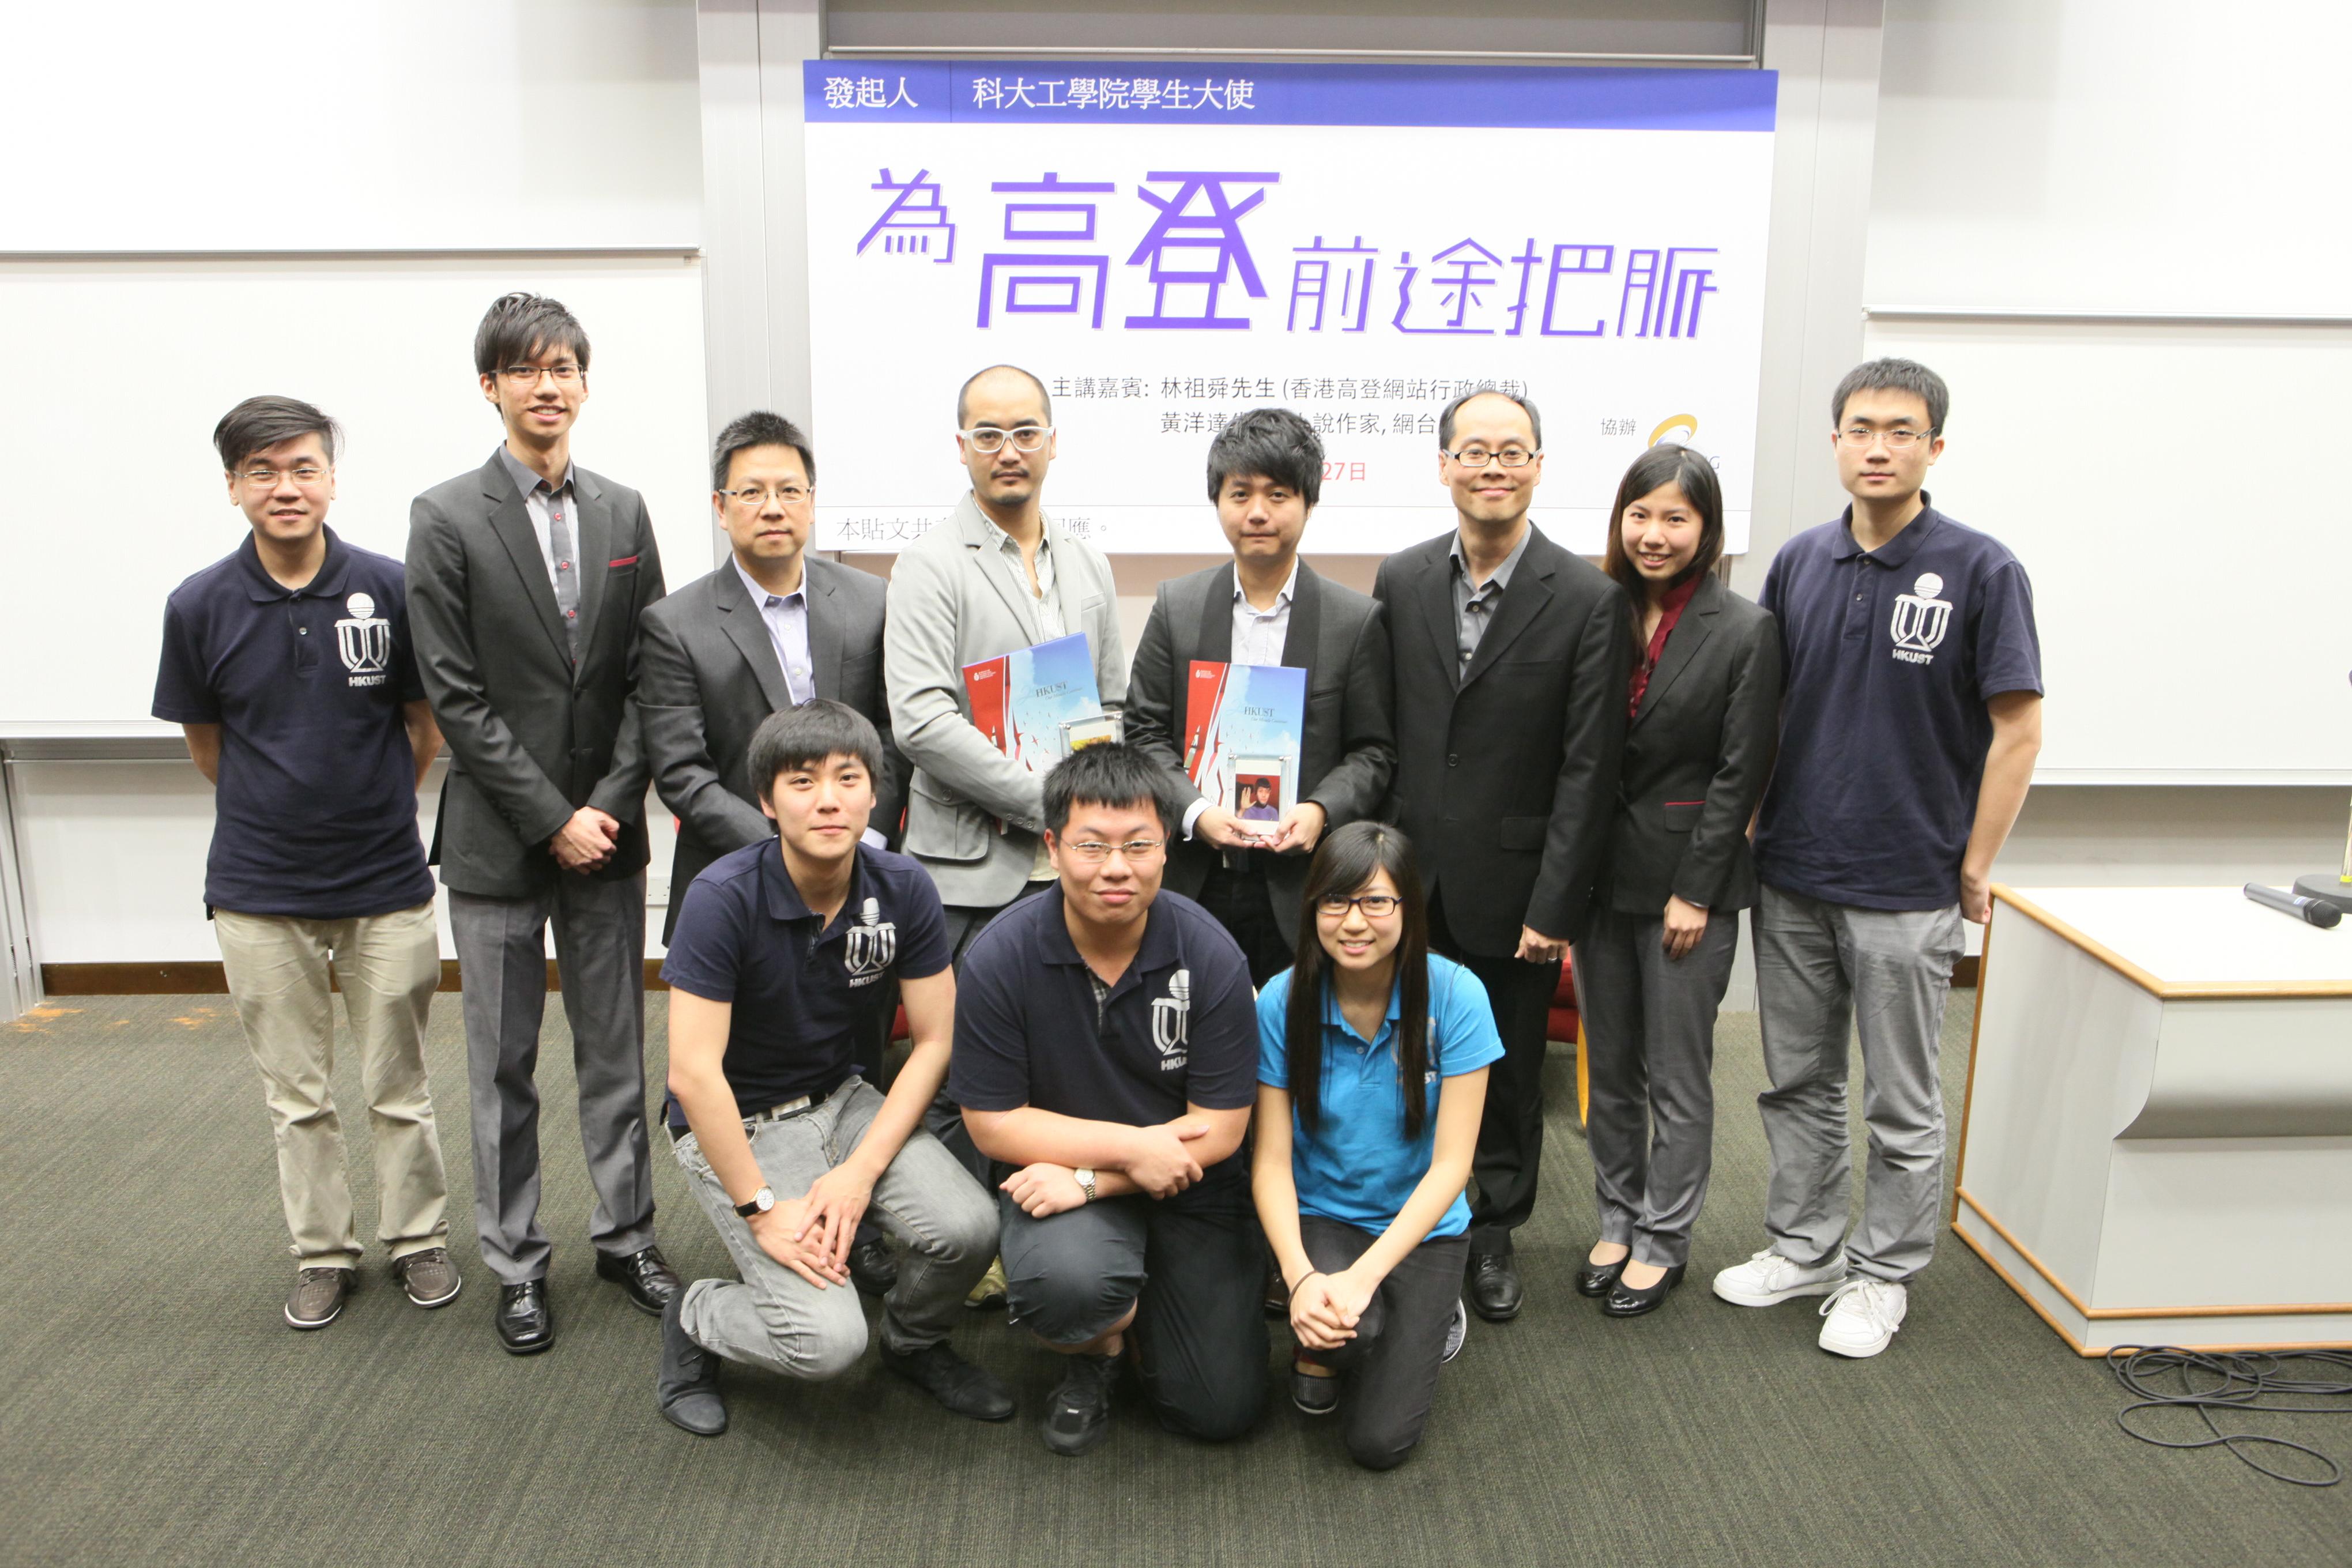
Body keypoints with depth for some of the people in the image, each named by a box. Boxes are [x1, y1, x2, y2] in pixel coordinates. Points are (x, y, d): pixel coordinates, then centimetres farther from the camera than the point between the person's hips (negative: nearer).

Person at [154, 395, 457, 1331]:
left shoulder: (390, 588, -8)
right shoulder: (199, 607, -5)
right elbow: (207, 744, 8)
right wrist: (282, 812, 13)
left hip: (386, 883, -1)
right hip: (259, 891, 1)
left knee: (398, 1088, 11)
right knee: (296, 1095, 13)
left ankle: (417, 1238, 29)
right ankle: (322, 1253, 29)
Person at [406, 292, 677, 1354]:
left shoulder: (624, 512, 6)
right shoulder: (447, 518, -4)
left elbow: (647, 677, 4)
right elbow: (456, 696, -9)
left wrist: (611, 803, -7)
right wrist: (551, 820, -13)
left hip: (606, 830, 3)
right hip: (499, 839, -3)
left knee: (615, 1055, 12)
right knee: (503, 1068, 8)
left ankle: (626, 1236, 27)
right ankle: (516, 1264, 23)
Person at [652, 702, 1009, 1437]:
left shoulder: (902, 888, -10)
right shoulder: (724, 896, -23)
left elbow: (934, 1041, -6)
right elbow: (692, 1073, -22)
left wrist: (861, 1172, -15)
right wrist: (761, 1207, -19)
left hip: (842, 1099, 4)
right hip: (734, 1124, -4)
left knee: (968, 1227, -21)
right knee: (829, 1339, -19)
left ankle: (914, 1342, 14)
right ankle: (693, 1320, 14)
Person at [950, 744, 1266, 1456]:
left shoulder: (1210, 955, -15)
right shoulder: (999, 959, -17)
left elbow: (1219, 1129, -11)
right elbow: (993, 1124, -11)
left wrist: (1090, 1179, -20)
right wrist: (1132, 1144, -19)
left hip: (1188, 1189, 1)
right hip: (1058, 1172, -1)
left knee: (1221, 1408, -4)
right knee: (1065, 1282, -34)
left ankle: (1136, 1305, 28)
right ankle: (1094, 1353, 5)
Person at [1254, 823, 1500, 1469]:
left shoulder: (1454, 996, -17)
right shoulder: (1283, 1001, -13)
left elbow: (1451, 1164, -15)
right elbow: (1272, 1163, -11)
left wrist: (1363, 1276, -24)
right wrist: (1301, 1278, -27)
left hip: (1422, 1225, 0)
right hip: (1320, 1215, 1)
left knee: (1379, 1440, -12)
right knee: (1345, 1330, -32)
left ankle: (1428, 1313, 18)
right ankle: (1324, 1345, 6)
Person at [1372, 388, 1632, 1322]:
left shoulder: (1589, 600, -7)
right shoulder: (1400, 581, 4)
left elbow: (1588, 769, -9)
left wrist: (1554, 906, -11)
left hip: (1513, 886, -2)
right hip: (1408, 880, 3)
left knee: (1508, 1077, 12)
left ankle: (1494, 1234, 32)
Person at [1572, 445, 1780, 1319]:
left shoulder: (1745, 633, -7)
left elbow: (1739, 773, -8)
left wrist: (1694, 891, -11)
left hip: (1688, 882, -4)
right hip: (1601, 876, 4)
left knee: (1677, 1077, 7)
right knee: (1608, 1068, 15)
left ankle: (1663, 1242, 22)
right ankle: (1617, 1221, 31)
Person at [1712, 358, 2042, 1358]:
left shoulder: (1979, 570, -9)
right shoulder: (1800, 562, 4)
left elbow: (2017, 728, -8)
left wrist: (1976, 866, -8)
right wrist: (1751, 823, 4)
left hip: (1905, 887, -4)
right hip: (1790, 877, 4)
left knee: (1901, 1104, 9)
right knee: (1797, 1084, 16)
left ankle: (1881, 1273, 25)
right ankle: (1803, 1246, 31)